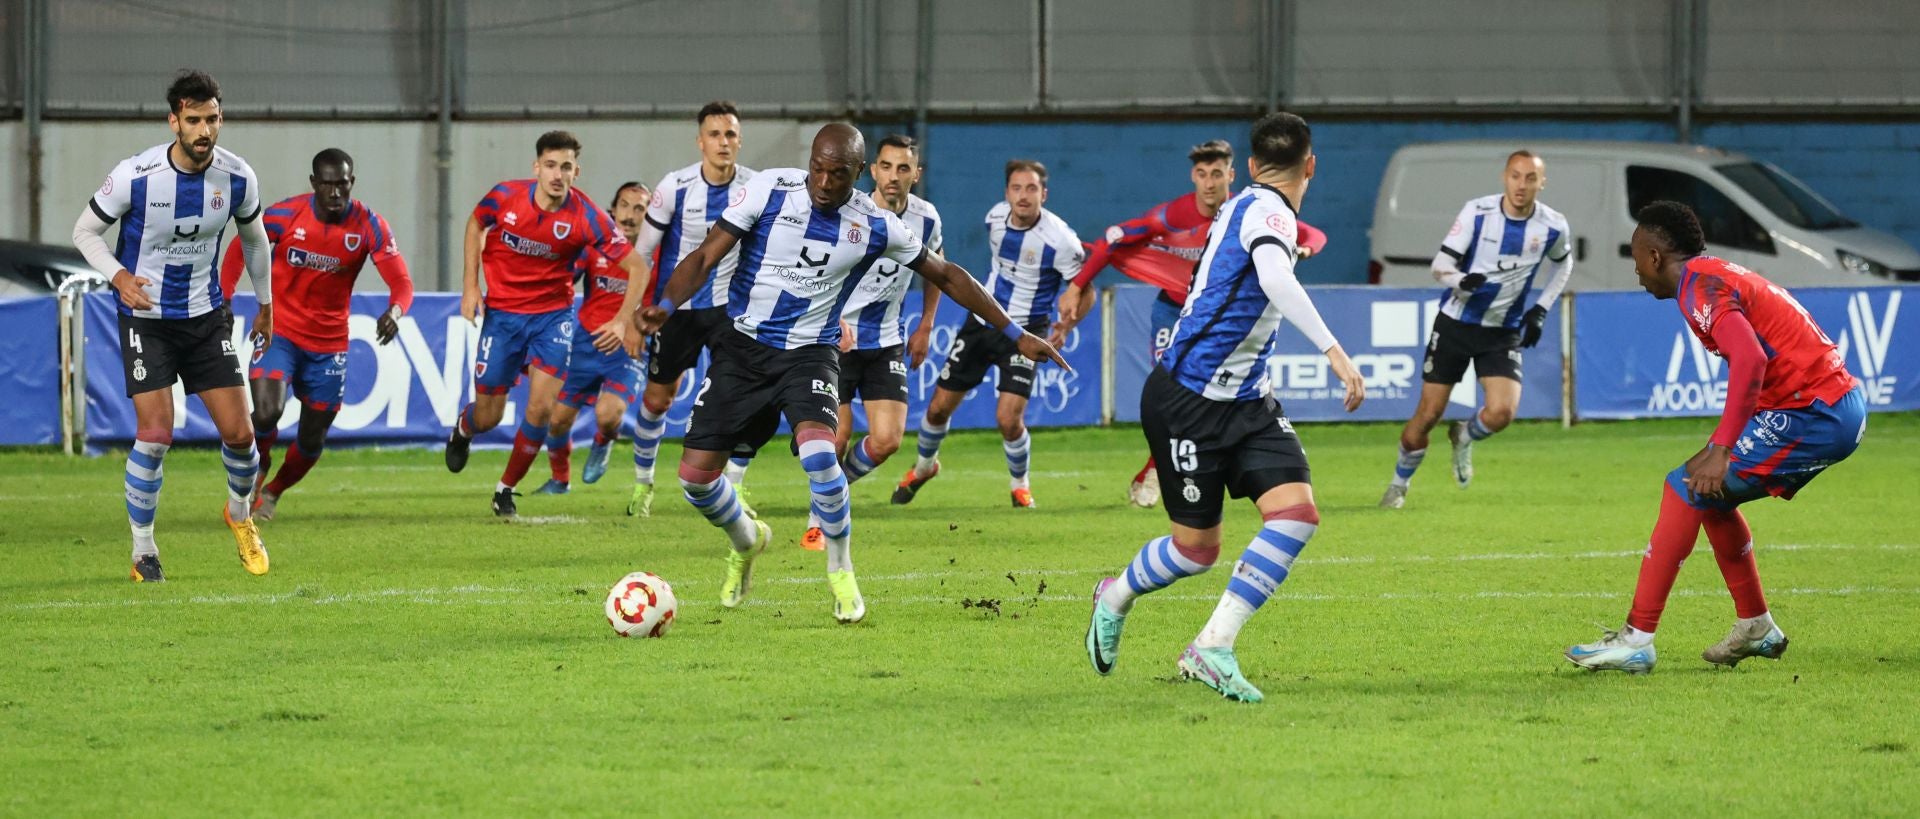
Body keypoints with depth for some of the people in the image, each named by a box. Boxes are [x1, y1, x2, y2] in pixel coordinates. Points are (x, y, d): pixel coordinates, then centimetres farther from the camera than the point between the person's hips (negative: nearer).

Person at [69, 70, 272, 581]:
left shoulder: (237, 178, -8)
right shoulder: (135, 175, -18)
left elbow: (253, 239, 12)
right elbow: (85, 231, -5)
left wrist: (265, 304, 19)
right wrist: (118, 275, -22)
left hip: (206, 315, 3)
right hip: (146, 318, -3)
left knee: (239, 432, -2)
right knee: (155, 434, -14)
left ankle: (240, 515, 29)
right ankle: (143, 549, 3)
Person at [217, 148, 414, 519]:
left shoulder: (369, 226, -12)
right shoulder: (284, 215, -14)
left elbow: (401, 282, -16)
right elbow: (240, 249, 4)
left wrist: (395, 312, -39)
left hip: (329, 344, 2)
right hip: (279, 331, -2)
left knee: (313, 439, 9)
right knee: (267, 412, -25)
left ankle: (273, 492, 41)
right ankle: (257, 470, 10)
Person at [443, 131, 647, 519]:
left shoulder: (586, 217, -19)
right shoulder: (505, 197, -15)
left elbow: (636, 266, -13)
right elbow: (475, 225, 8)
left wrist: (624, 321, -23)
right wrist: (471, 284, 2)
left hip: (552, 315, 0)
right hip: (502, 313, 0)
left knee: (542, 406, -14)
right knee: (488, 416, 4)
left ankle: (506, 489, 9)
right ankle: (462, 429, 44)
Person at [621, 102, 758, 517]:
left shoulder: (755, 188, -10)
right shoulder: (675, 187, -14)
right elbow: (642, 253, -5)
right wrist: (629, 315, -8)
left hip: (729, 304, 1)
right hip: (676, 306, -1)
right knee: (657, 399, 9)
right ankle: (642, 483, 31)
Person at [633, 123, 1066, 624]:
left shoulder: (875, 226, -6)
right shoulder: (769, 191, -10)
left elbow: (946, 276, 7)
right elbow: (706, 257, -10)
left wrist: (1015, 335, 8)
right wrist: (666, 306, -30)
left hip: (809, 353, -1)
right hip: (743, 347, 1)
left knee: (817, 452, -29)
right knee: (696, 472, -6)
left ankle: (842, 574, -4)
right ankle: (745, 541, 30)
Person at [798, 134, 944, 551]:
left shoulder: (926, 219, -4)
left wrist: (924, 328, 14)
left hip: (887, 341, 4)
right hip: (837, 339, -4)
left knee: (887, 441, -6)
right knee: (837, 438, -8)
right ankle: (819, 523, 14)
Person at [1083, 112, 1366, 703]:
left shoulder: (1247, 207, 11)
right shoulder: (1268, 212, -18)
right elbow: (1276, 279, -39)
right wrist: (1333, 351, -45)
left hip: (1244, 400, 9)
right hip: (1187, 402, -9)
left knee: (1297, 512, -12)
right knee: (1197, 548, 2)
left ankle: (1213, 648, -11)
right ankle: (1116, 597, 34)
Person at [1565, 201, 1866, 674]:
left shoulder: (1700, 285, -11)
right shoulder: (1719, 276, 20)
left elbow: (1751, 359, -26)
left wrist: (1721, 451, -26)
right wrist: (1721, 448, 19)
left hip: (1812, 414, -10)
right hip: (1843, 411, 10)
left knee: (1686, 490, -9)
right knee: (1713, 495, 22)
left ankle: (1636, 640, -11)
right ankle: (1755, 628, 27)